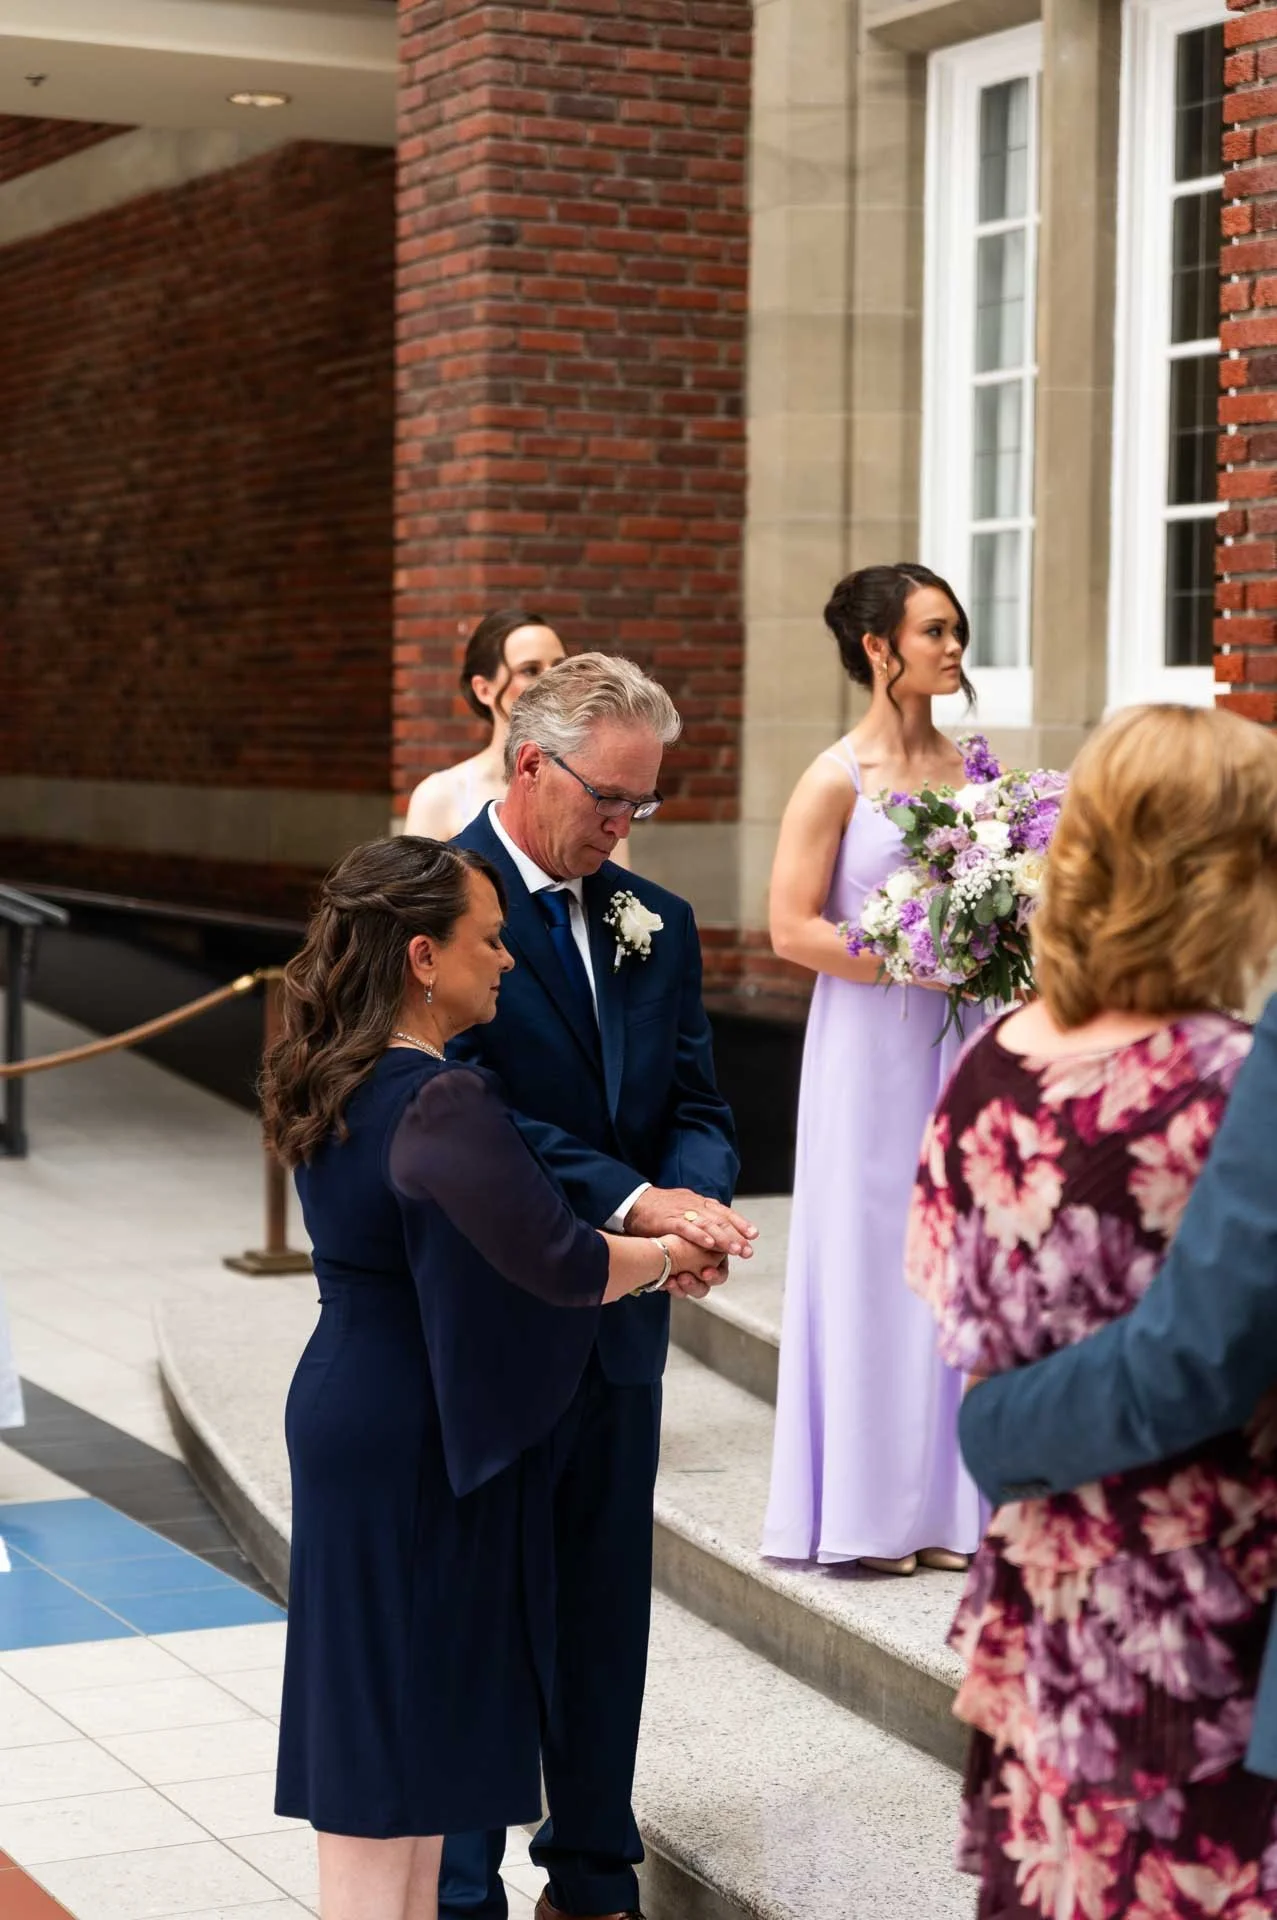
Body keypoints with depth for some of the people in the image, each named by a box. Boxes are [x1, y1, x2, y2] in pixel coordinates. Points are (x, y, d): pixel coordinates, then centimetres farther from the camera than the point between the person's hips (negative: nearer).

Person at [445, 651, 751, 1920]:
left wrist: (695, 1197, -16)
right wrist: (633, 1201, -28)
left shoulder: (655, 926, 9)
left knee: (605, 1609, 15)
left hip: (617, 1324, 6)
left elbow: (696, 1104, 7)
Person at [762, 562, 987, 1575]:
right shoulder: (839, 778, -9)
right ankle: (859, 1509, 10)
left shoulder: (966, 767, 8)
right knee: (869, 1255, 0)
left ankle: (938, 1500, 15)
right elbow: (793, 928, -12)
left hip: (954, 1037, 5)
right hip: (870, 1045, -5)